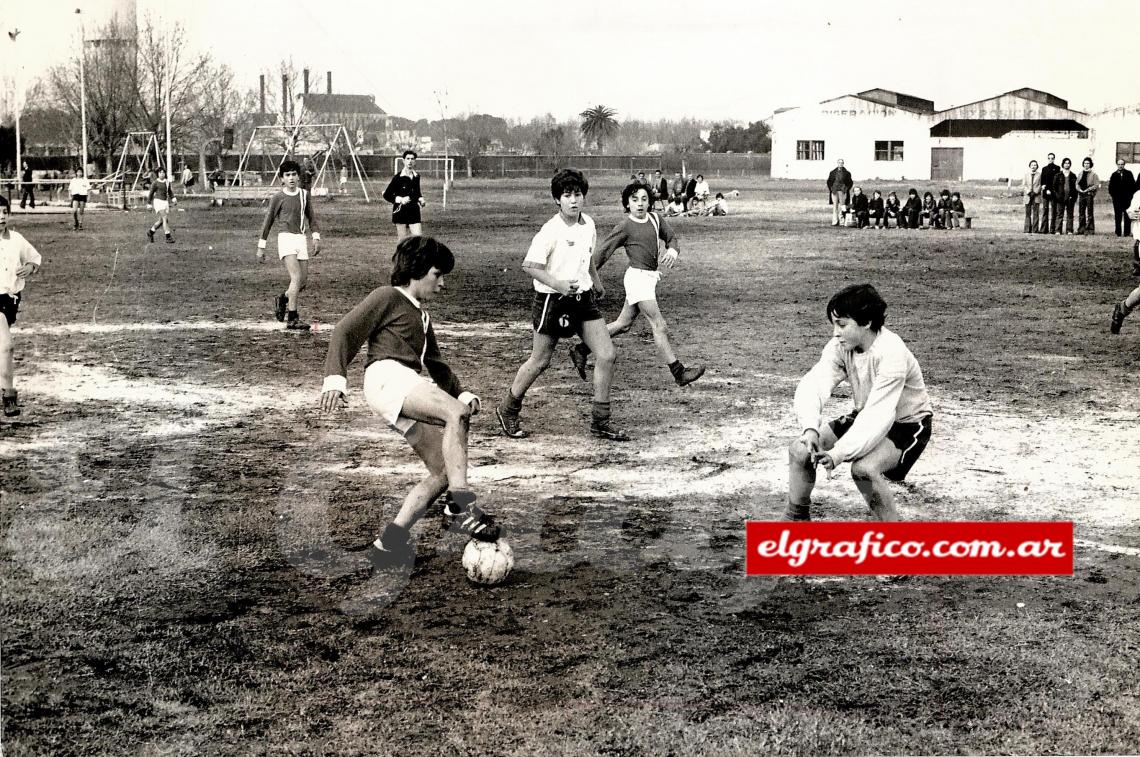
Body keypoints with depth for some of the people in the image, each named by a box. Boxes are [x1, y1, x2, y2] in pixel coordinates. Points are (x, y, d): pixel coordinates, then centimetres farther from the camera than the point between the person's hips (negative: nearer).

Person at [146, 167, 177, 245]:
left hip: (165, 202, 7)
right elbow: (151, 193, -1)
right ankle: (168, 238, -15)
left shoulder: (167, 182, 10)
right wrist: (149, 203, 0)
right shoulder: (155, 183, -5)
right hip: (158, 201, -7)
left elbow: (170, 192, 18)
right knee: (165, 219, -15)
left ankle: (150, 232, 34)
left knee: (161, 220, 12)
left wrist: (173, 198, -1)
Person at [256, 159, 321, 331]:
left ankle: (282, 299, 34)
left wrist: (316, 238, 6)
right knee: (297, 278, -18)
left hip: (301, 239, 5)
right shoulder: (278, 197, -1)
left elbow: (311, 218, 20)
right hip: (286, 238, -5)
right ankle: (292, 319, -16)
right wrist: (261, 247, 6)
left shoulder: (304, 195, 10)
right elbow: (268, 221, 5)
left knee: (303, 281, 5)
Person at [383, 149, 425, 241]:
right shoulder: (398, 177, -6)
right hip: (401, 211, -4)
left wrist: (420, 199, 5)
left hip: (414, 212, 4)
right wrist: (400, 199, -17)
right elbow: (387, 195, -4)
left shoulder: (416, 177, 9)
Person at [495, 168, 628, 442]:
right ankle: (508, 410, 29)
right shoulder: (551, 230, -18)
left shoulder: (588, 224, 3)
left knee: (607, 356, -2)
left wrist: (596, 283, 33)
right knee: (540, 362, 6)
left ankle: (600, 420, 8)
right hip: (553, 301, -6)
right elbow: (529, 265, -18)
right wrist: (557, 284, -30)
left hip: (583, 298, 6)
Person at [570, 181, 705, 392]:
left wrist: (672, 251, -9)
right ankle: (679, 372, -6)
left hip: (650, 277, 8)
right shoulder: (625, 226, -9)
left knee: (623, 324, 15)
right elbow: (602, 252, -5)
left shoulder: (655, 218, 8)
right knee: (660, 326, -9)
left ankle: (581, 350, 26)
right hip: (638, 277, -8)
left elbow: (672, 238, 15)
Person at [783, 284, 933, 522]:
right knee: (800, 450, -8)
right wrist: (810, 428, -44)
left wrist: (839, 452, -46)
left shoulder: (892, 353, -32)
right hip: (865, 417, 7)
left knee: (864, 468, -34)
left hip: (907, 424, -7)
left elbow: (879, 415, -37)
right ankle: (796, 519, 14)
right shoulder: (840, 347, -13)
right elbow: (813, 385, -25)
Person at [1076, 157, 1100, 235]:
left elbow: (1096, 185, -7)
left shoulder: (1093, 174, -2)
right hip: (1081, 194, 5)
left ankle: (1090, 229, -3)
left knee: (1090, 213, -4)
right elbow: (1077, 183, 15)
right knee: (1081, 212, 5)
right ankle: (1081, 229, 10)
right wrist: (1079, 189, -5)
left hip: (1089, 194, -5)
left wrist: (1087, 190, -14)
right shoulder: (1081, 173, 15)